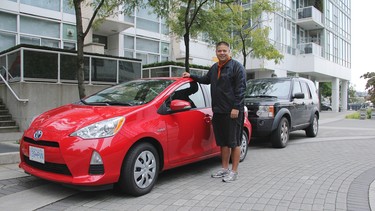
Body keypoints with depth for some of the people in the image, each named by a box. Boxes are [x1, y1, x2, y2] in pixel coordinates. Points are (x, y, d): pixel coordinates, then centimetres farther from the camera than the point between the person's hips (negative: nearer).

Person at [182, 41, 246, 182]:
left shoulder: (236, 67, -6)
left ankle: (234, 171, 9)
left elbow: (241, 88, -12)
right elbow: (206, 80, 34)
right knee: (223, 142, 13)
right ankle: (224, 169, 24)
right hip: (218, 111, 7)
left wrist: (236, 107, -18)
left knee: (234, 142, 0)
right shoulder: (214, 68, 17)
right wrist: (191, 76, 27)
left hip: (233, 112, -7)